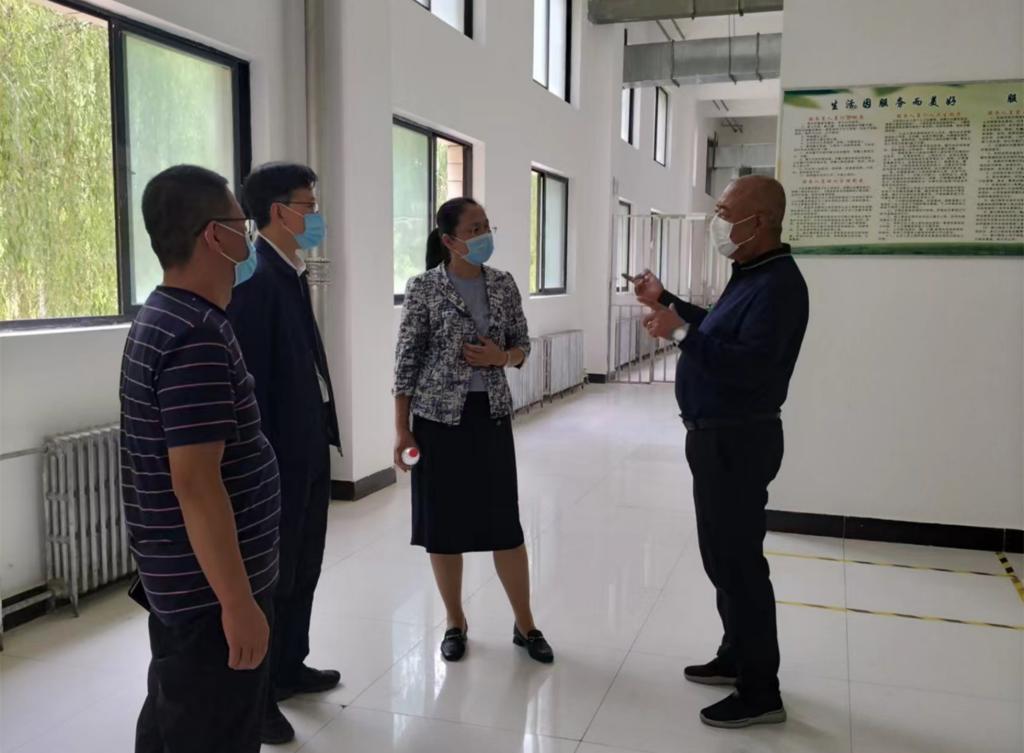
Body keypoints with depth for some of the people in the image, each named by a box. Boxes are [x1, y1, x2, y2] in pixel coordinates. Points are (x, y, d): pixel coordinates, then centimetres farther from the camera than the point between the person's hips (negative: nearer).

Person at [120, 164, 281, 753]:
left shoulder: (163, 318, 8)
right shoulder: (197, 338, -24)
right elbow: (196, 484, -27)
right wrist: (238, 602, -23)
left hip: (180, 581, 10)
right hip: (209, 590, -10)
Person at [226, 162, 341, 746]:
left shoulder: (292, 273, 13)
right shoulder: (254, 275, -18)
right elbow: (247, 377, -21)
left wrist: (322, 433, 14)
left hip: (310, 444, 9)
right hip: (280, 451, -9)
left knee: (303, 567, 19)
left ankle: (289, 667, 36)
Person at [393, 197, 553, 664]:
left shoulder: (503, 284, 4)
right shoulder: (424, 288, -7)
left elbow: (522, 344, 11)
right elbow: (407, 360, -6)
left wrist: (501, 357, -12)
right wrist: (401, 429, -7)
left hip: (492, 416, 3)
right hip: (439, 417, -2)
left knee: (506, 522, 6)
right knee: (443, 524, 6)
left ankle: (525, 625, 21)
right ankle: (455, 624, 25)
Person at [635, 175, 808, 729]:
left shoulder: (777, 284, -20)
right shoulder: (750, 275, 12)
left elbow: (751, 367, -31)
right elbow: (719, 333, 25)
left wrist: (681, 333, -30)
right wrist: (666, 302, 23)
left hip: (739, 440, -11)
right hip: (719, 435, 11)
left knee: (737, 560, -3)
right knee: (724, 553, 19)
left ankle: (761, 692, 10)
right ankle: (737, 656, 35)